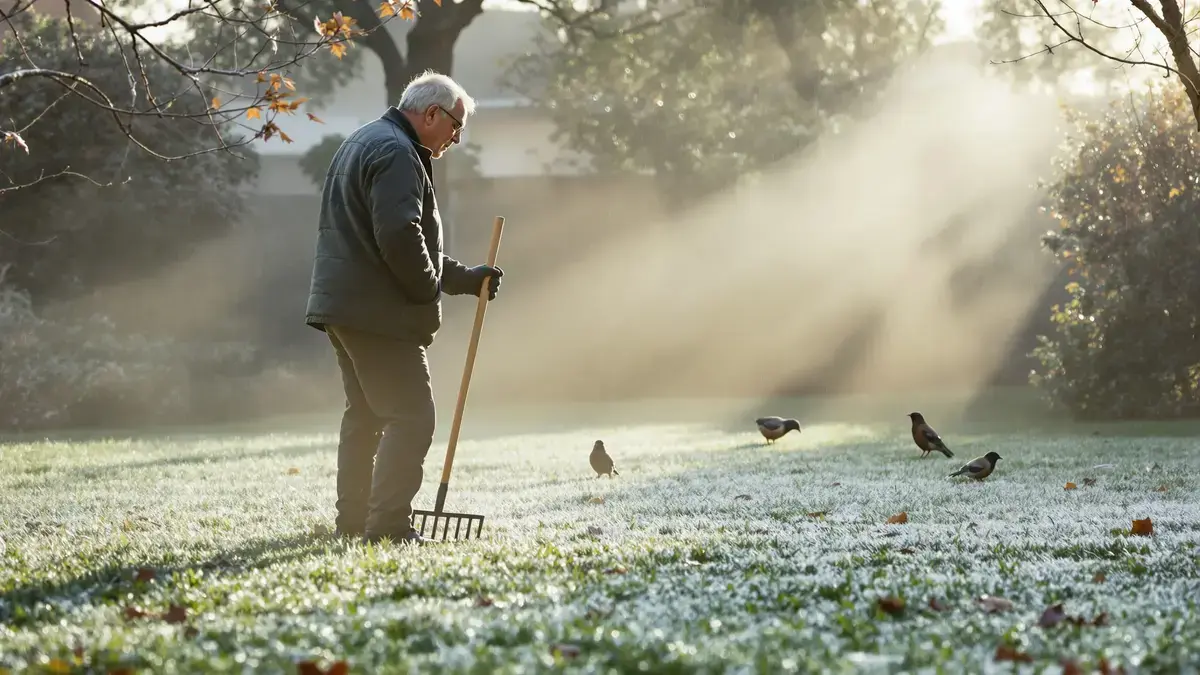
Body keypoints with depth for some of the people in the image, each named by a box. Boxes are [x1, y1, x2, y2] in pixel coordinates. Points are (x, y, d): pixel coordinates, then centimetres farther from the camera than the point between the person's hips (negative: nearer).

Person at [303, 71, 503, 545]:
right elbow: (400, 236, -27)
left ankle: (352, 521, 21)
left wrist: (464, 278, 23)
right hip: (379, 311, -11)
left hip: (343, 306, 11)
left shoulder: (365, 142, 22)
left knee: (364, 414, 16)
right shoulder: (396, 154, -14)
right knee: (412, 416, -9)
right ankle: (388, 524, -12)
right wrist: (430, 291, -10)